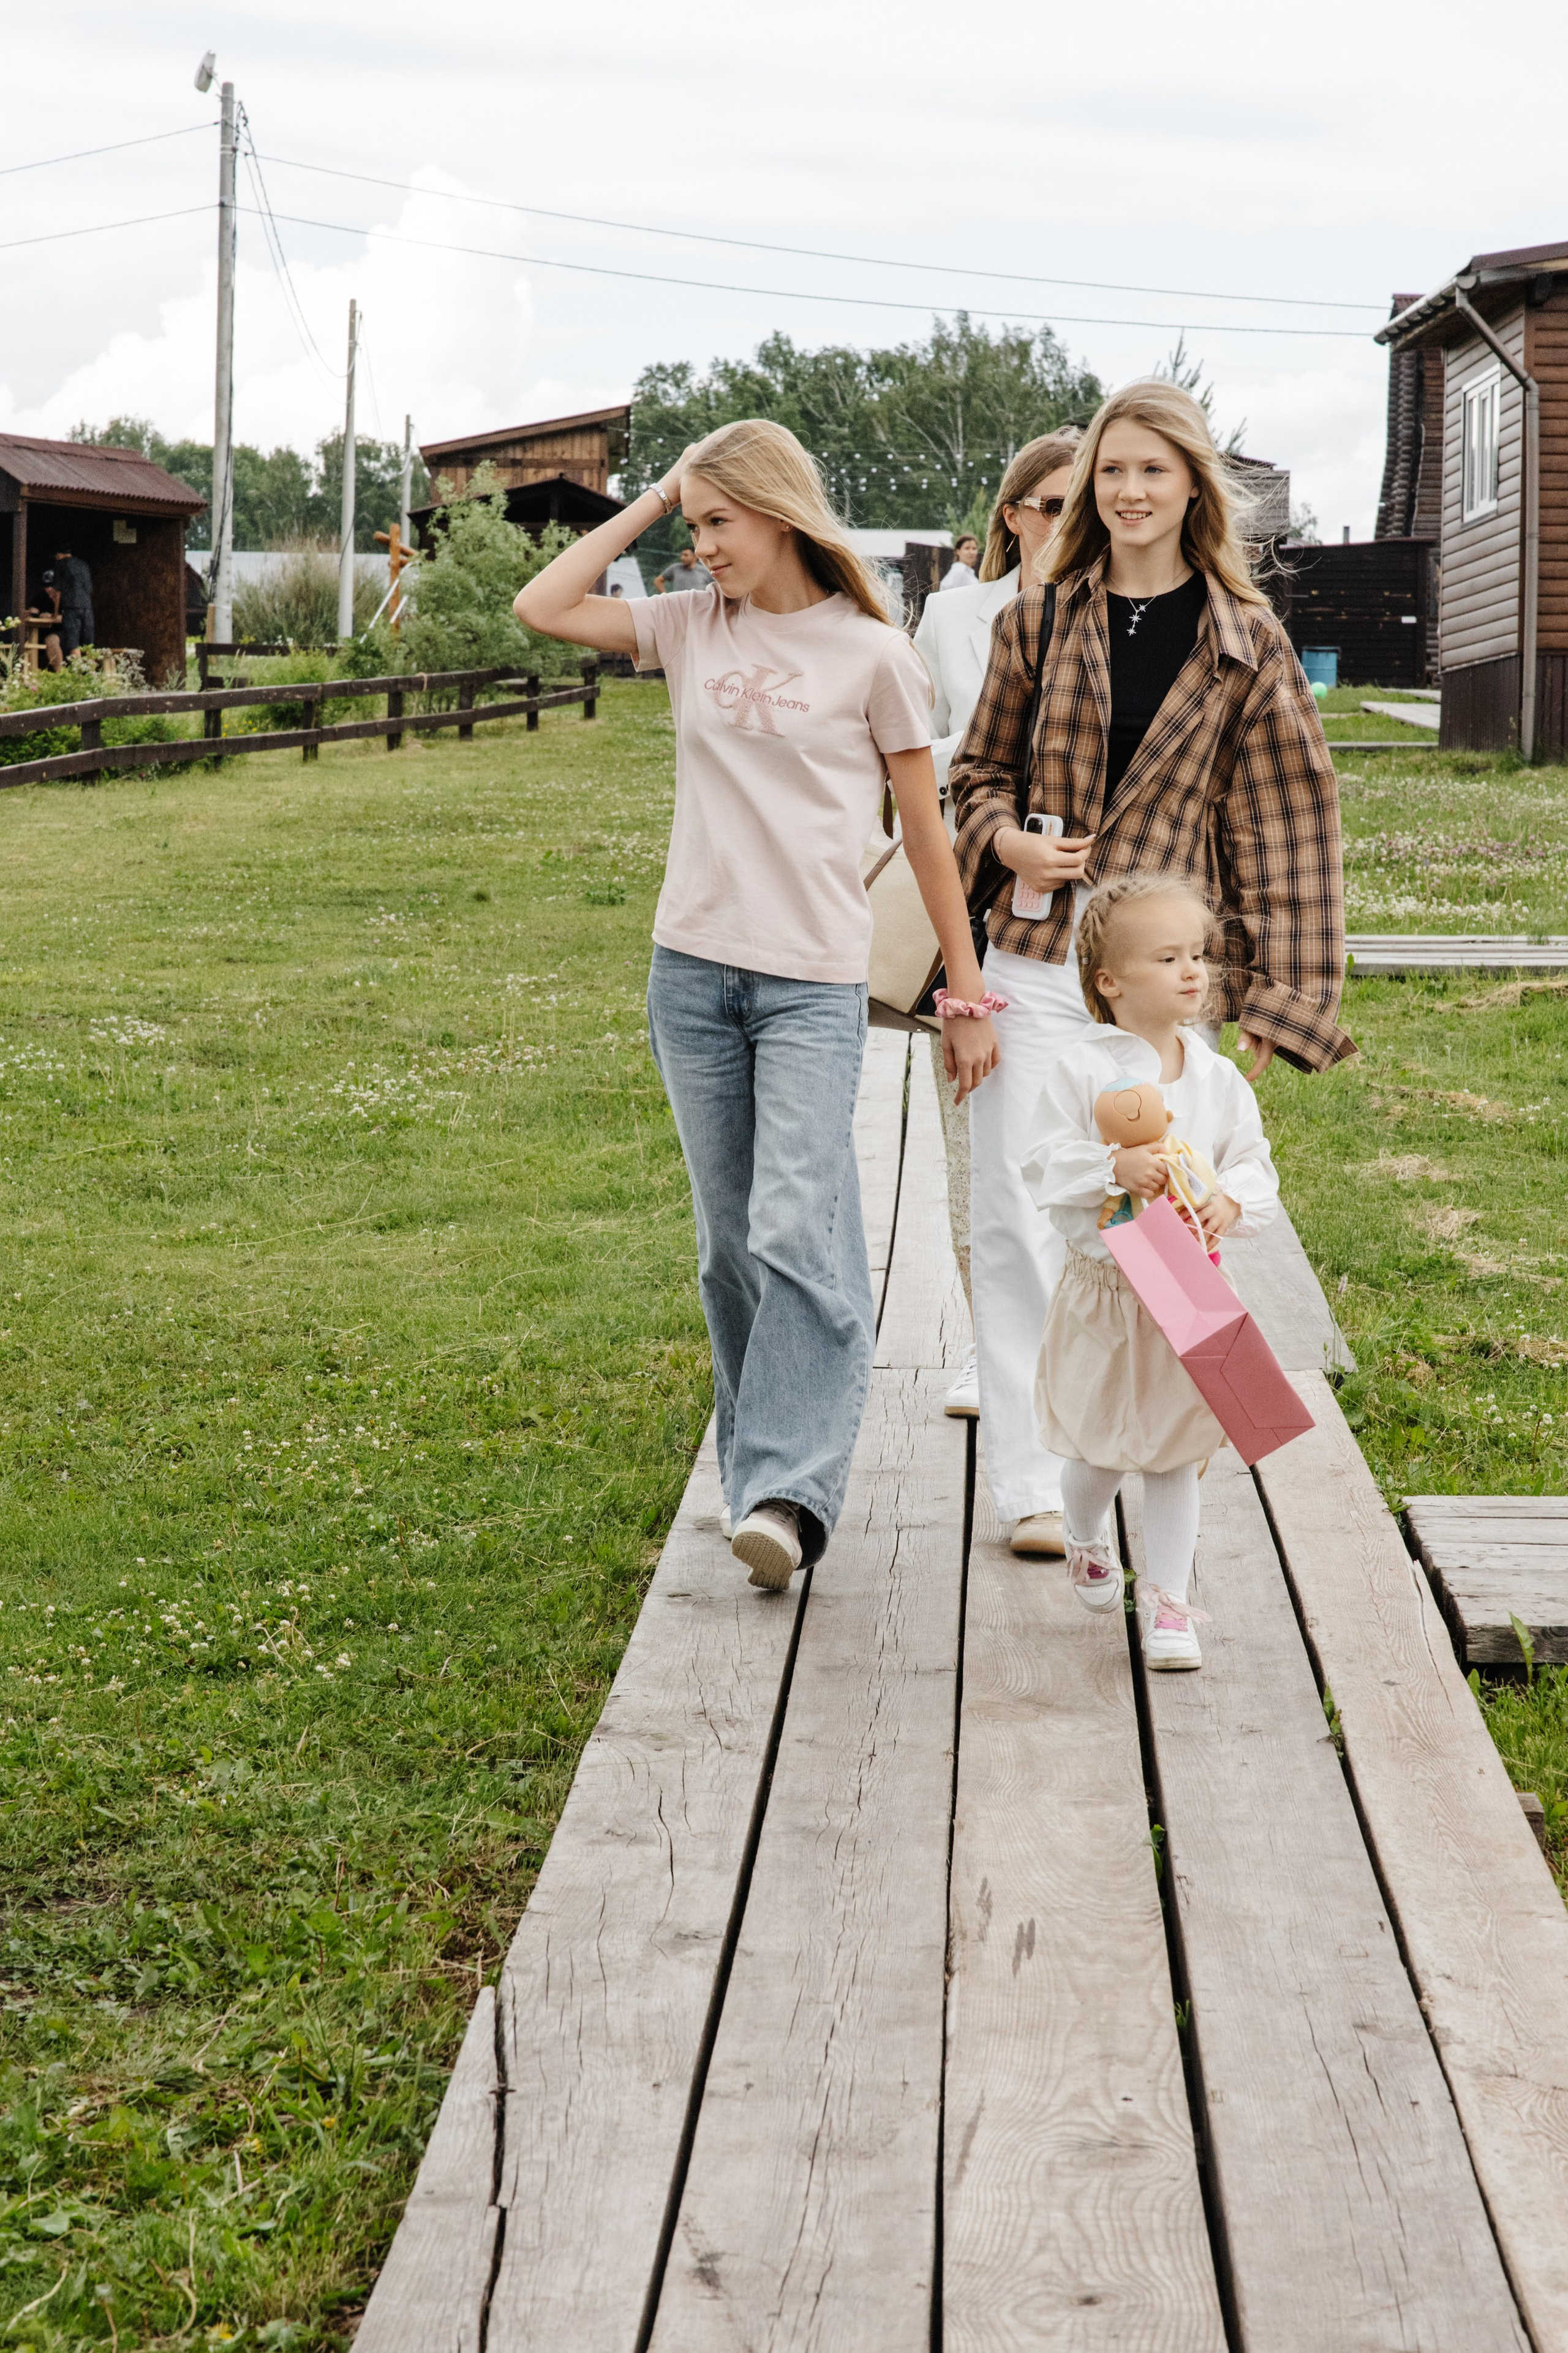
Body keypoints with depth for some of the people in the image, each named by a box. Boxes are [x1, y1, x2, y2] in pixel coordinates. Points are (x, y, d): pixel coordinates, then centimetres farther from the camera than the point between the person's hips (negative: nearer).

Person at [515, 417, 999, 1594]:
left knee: (797, 1233, -16)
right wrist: (648, 505, 7)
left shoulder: (871, 653, -1)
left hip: (813, 985, -5)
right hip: (693, 972, 5)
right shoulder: (693, 627, 10)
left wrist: (967, 989, 4)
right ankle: (758, 1466, 18)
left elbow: (926, 830, 3)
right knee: (732, 1246, 9)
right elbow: (541, 608, 7)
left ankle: (786, 1491, -18)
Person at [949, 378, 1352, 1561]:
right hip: (1037, 955, 1)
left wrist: (1275, 996, -3)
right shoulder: (1038, 621, 7)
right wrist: (1009, 843, -7)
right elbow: (981, 770, 16)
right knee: (1014, 1217, -4)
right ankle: (1033, 1484, 2)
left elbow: (1284, 823, 1)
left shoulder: (1245, 646, 2)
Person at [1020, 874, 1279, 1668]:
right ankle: (1087, 1541, 43)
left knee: (1175, 1452, 4)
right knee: (1095, 1447, 12)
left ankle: (1166, 1598, 12)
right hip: (1101, 1292, -2)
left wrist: (1232, 1200, -17)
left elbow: (1253, 1160, 4)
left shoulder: (1218, 1079, 1)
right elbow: (1046, 1162, -13)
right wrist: (1114, 1168, -29)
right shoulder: (1081, 1071, -10)